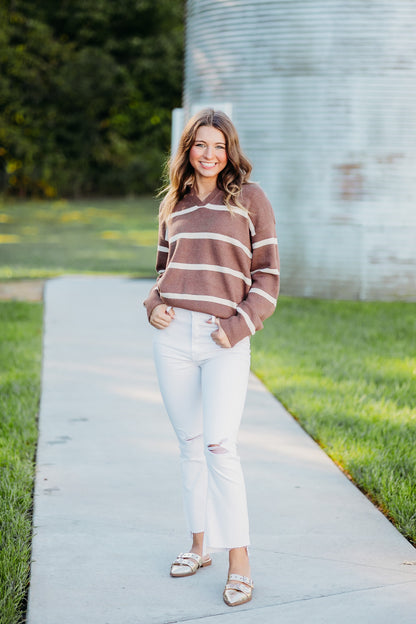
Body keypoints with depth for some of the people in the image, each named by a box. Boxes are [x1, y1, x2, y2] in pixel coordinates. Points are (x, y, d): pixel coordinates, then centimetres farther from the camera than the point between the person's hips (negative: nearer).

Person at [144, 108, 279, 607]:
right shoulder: (175, 204, 14)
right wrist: (155, 304, 3)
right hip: (173, 335, 4)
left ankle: (239, 562, -6)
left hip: (226, 341, -4)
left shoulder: (249, 199, 2)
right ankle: (200, 544, 22)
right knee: (190, 444, 10)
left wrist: (238, 326, -9)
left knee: (220, 445, -12)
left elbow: (267, 273, 1)